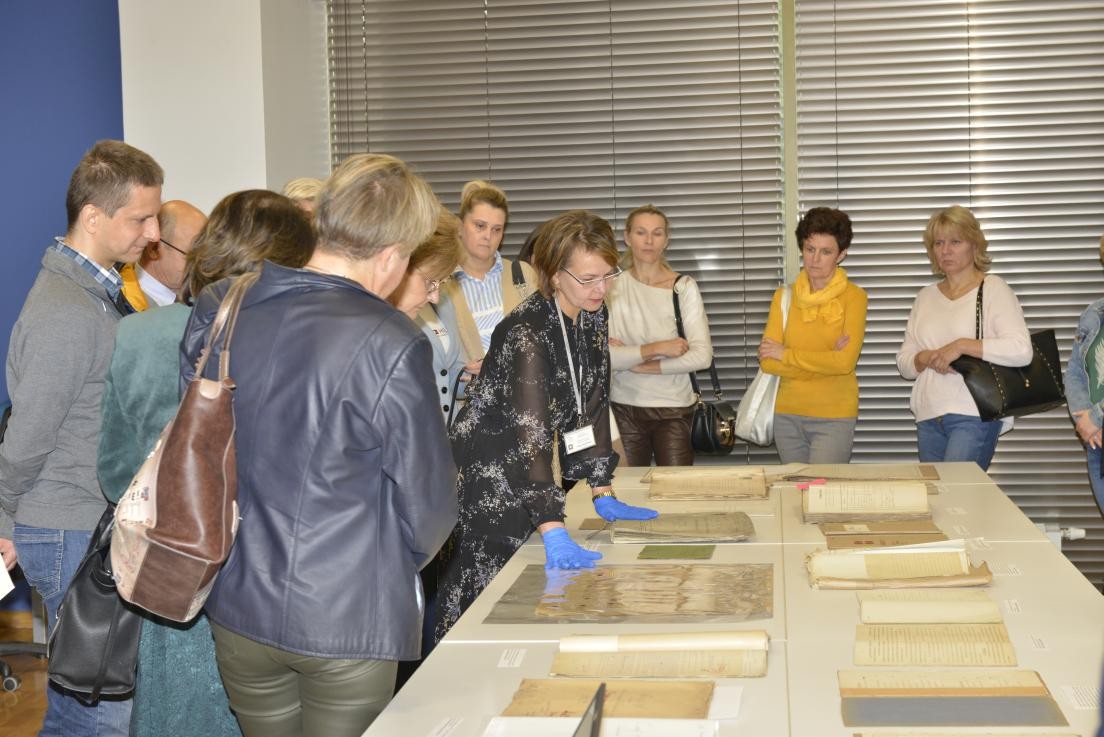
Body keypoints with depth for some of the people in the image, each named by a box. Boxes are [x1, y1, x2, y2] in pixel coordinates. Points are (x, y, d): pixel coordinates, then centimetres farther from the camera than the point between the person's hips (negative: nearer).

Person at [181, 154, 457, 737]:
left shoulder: (214, 311, -4)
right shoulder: (391, 345, -21)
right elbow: (427, 507, -13)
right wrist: (395, 566, 9)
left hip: (235, 608, 5)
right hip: (347, 621, -5)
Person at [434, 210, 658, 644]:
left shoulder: (593, 317, -1)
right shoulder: (527, 333, -26)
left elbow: (593, 404, 5)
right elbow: (529, 432, -33)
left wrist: (603, 493, 3)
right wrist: (553, 533, -40)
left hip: (527, 478, 7)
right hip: (486, 476, -7)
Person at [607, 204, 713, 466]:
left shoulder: (684, 287, -3)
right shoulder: (612, 286, 0)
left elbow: (702, 356, -10)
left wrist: (639, 364, -12)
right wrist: (656, 349, -17)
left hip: (675, 409, -1)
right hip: (624, 408, 1)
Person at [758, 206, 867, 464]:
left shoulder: (853, 297, -3)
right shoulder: (784, 296, 6)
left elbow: (845, 362, -15)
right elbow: (767, 362, -4)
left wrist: (786, 354, -8)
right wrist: (826, 362, -13)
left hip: (834, 417, -3)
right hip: (787, 414, 4)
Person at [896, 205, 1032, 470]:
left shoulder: (993, 288, 0)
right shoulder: (926, 296, 16)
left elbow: (1021, 351, -13)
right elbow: (903, 363, 15)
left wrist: (961, 346, -16)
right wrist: (925, 359, -7)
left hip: (974, 417, -5)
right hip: (928, 418, 6)